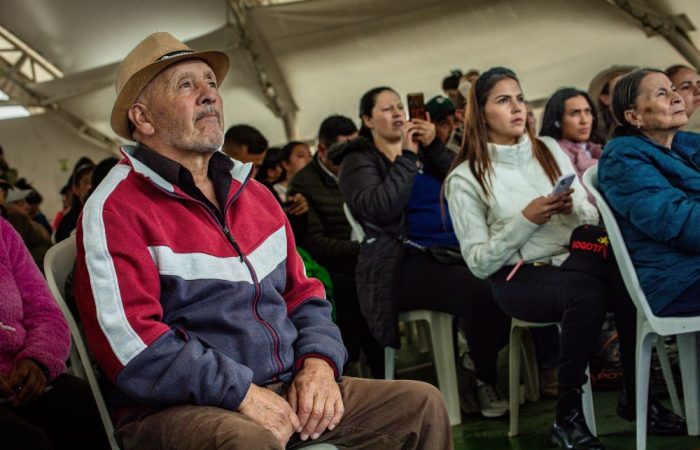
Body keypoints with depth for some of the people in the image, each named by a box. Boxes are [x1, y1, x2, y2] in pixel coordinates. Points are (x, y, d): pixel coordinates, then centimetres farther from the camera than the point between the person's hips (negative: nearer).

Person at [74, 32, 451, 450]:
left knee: (423, 405, -1)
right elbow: (132, 346, -18)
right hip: (180, 407, -7)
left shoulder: (254, 194, 17)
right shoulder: (117, 209, -8)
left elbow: (303, 293, 19)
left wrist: (318, 362, -1)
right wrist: (241, 392, -19)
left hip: (287, 390, 7)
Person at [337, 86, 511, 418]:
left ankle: (479, 355, -1)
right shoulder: (359, 162, 7)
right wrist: (407, 158, -8)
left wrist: (435, 148, 0)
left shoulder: (425, 151, 23)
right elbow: (380, 209, -14)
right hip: (404, 263, -5)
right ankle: (485, 380, -10)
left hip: (454, 250, 6)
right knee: (481, 293, -32)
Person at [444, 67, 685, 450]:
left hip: (570, 259, 4)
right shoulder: (465, 179, -3)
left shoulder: (550, 151, 11)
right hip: (516, 277, -4)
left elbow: (592, 217, 13)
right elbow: (479, 262, -6)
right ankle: (567, 418, -22)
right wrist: (525, 220, -15)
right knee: (586, 291, -35)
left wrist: (573, 209, -10)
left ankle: (635, 397, -8)